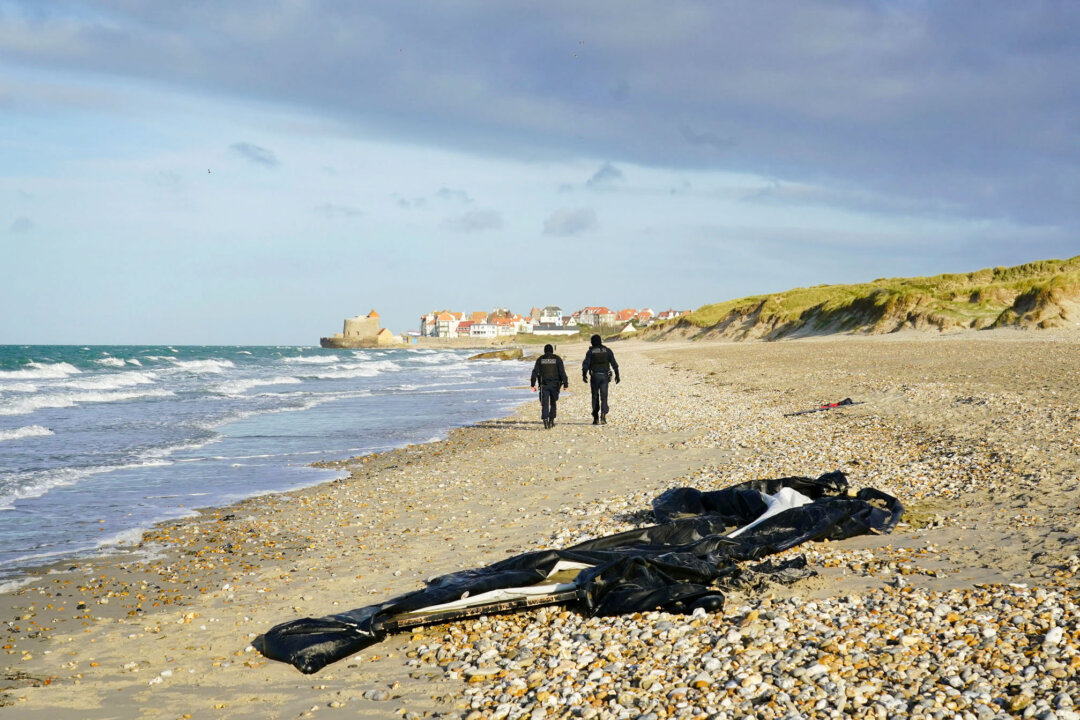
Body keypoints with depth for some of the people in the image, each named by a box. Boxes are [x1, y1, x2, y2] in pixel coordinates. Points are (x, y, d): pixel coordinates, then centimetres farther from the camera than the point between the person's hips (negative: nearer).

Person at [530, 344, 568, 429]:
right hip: (555, 385, 0)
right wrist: (565, 384, -4)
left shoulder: (540, 359, 4)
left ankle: (545, 420, -20)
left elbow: (535, 372, 1)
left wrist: (533, 384, 4)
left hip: (544, 385, 0)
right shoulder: (557, 359, 1)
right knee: (553, 403, 16)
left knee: (545, 404, -2)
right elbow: (562, 372, -5)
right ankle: (551, 420, 12)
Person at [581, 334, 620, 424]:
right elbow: (614, 363, 2)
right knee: (604, 397, 2)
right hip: (605, 376, 1)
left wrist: (584, 375, -9)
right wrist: (617, 375, 5)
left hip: (595, 376, -1)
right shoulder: (607, 351, 5)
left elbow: (586, 364, -10)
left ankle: (596, 418, 10)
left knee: (595, 397, 11)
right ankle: (603, 416, -19)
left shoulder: (590, 351, 0)